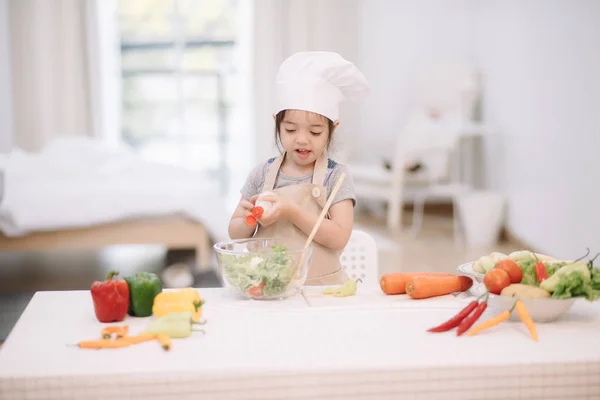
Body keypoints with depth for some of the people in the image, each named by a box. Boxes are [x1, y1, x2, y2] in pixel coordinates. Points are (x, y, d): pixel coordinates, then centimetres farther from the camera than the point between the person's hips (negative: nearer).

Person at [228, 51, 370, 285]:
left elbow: (339, 237, -13)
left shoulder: (336, 176, -3)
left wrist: (291, 212, -20)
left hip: (321, 286, -1)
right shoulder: (262, 174, 3)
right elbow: (236, 235, 8)